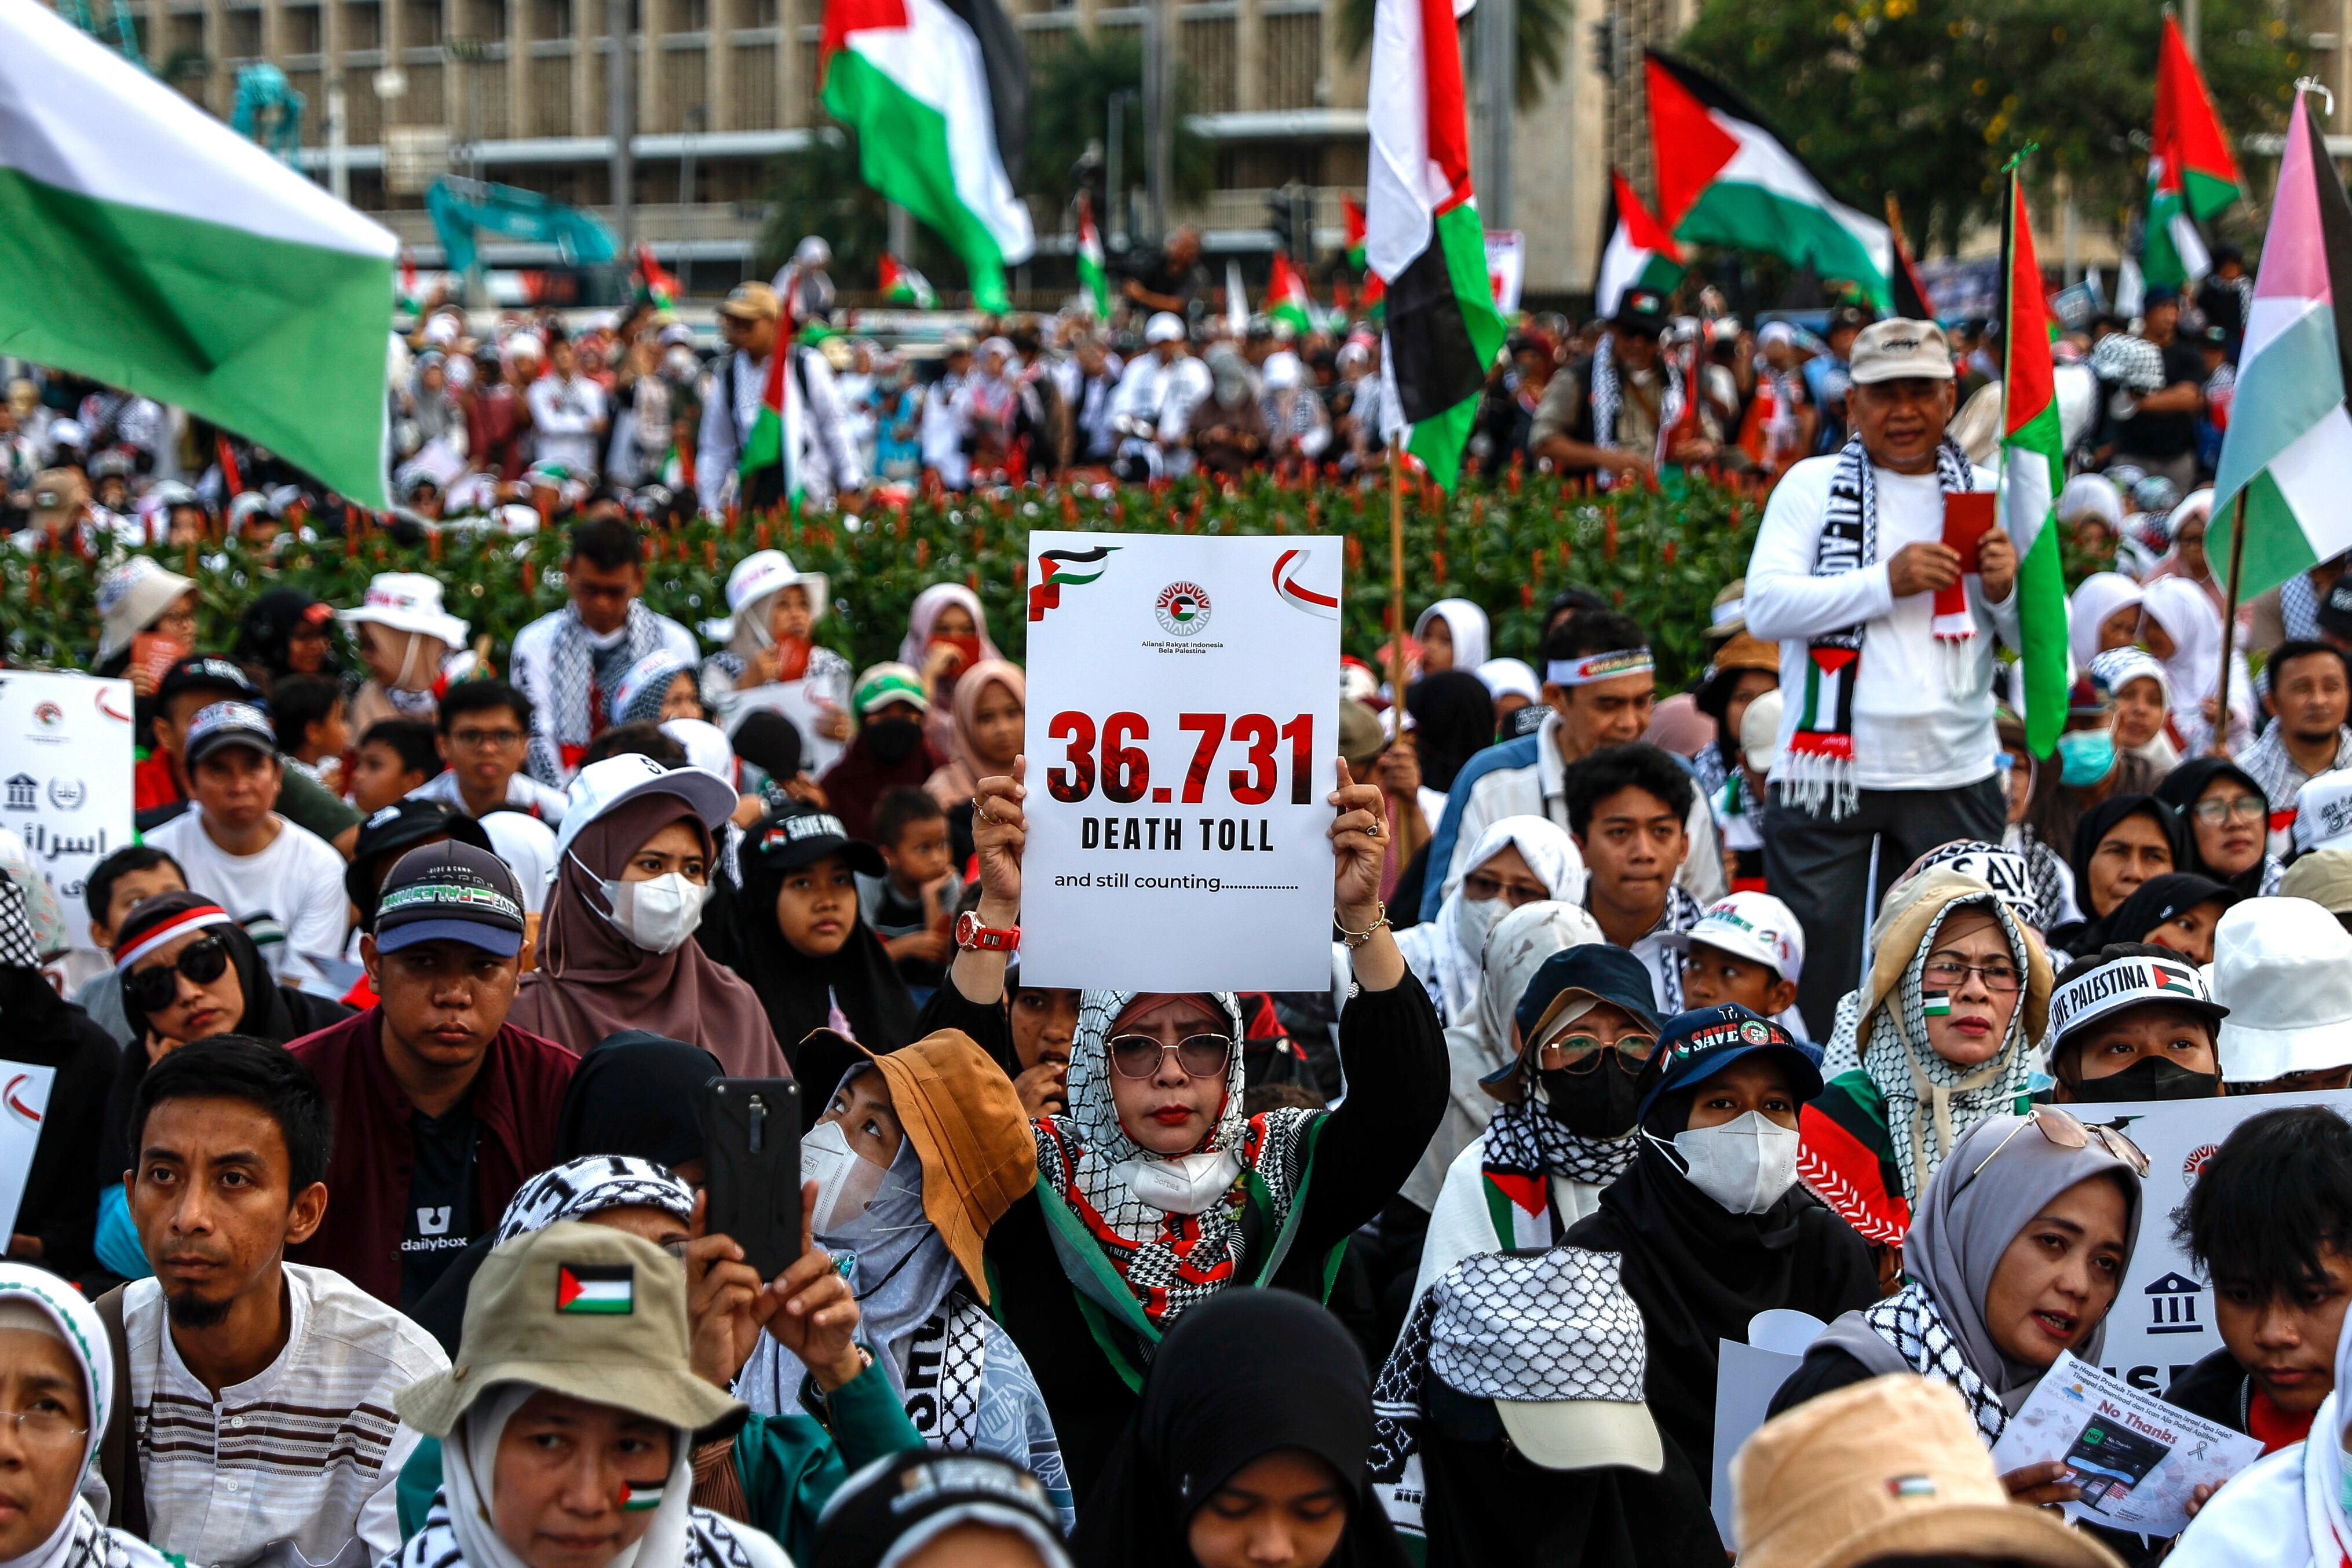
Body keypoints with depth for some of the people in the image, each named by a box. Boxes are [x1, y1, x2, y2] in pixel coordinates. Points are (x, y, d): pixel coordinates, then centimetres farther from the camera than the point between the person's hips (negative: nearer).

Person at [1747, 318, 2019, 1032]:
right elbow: (1765, 606, -7)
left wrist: (2007, 591, -9)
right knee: (1813, 968, -2)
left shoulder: (1986, 495, 13)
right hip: (1828, 768, -2)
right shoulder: (1813, 485, 6)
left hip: (1954, 777, 2)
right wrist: (1886, 582, -15)